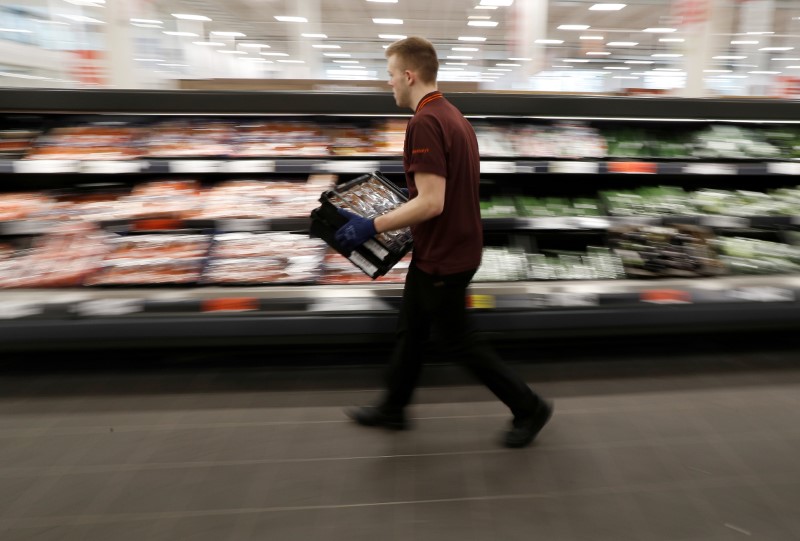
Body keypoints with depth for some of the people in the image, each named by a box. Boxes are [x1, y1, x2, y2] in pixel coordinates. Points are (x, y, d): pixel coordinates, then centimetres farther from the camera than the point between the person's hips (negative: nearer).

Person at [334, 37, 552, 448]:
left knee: (457, 342, 6)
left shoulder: (424, 123, -23)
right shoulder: (452, 116, 9)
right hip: (439, 249, 10)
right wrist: (393, 213, 21)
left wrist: (371, 226, -23)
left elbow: (431, 203, -30)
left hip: (443, 256, -10)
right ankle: (393, 408, 36)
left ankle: (528, 408, 21)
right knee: (410, 330, 19)